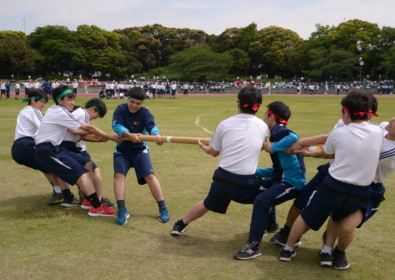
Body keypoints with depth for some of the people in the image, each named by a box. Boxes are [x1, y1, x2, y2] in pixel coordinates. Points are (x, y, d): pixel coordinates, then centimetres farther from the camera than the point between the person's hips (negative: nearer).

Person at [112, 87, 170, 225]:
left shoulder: (145, 112, -10)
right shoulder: (121, 109, -10)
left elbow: (151, 125, -29)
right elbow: (116, 125, -26)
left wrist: (157, 135, -53)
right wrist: (130, 135, -46)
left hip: (139, 149, 0)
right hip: (122, 150, 1)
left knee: (150, 176, -13)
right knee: (119, 174, -19)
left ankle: (163, 209, -6)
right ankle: (122, 211, -17)